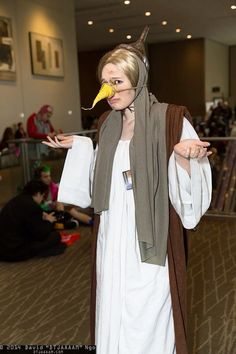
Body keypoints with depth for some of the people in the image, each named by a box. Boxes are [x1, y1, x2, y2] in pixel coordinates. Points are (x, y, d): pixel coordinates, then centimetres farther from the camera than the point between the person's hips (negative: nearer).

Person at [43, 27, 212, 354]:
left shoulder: (170, 120, -13)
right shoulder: (108, 123, 6)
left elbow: (189, 192, -15)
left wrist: (183, 156, -34)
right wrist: (77, 145, 12)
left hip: (149, 241, -5)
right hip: (112, 236, 6)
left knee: (147, 319, 9)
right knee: (113, 313, 19)